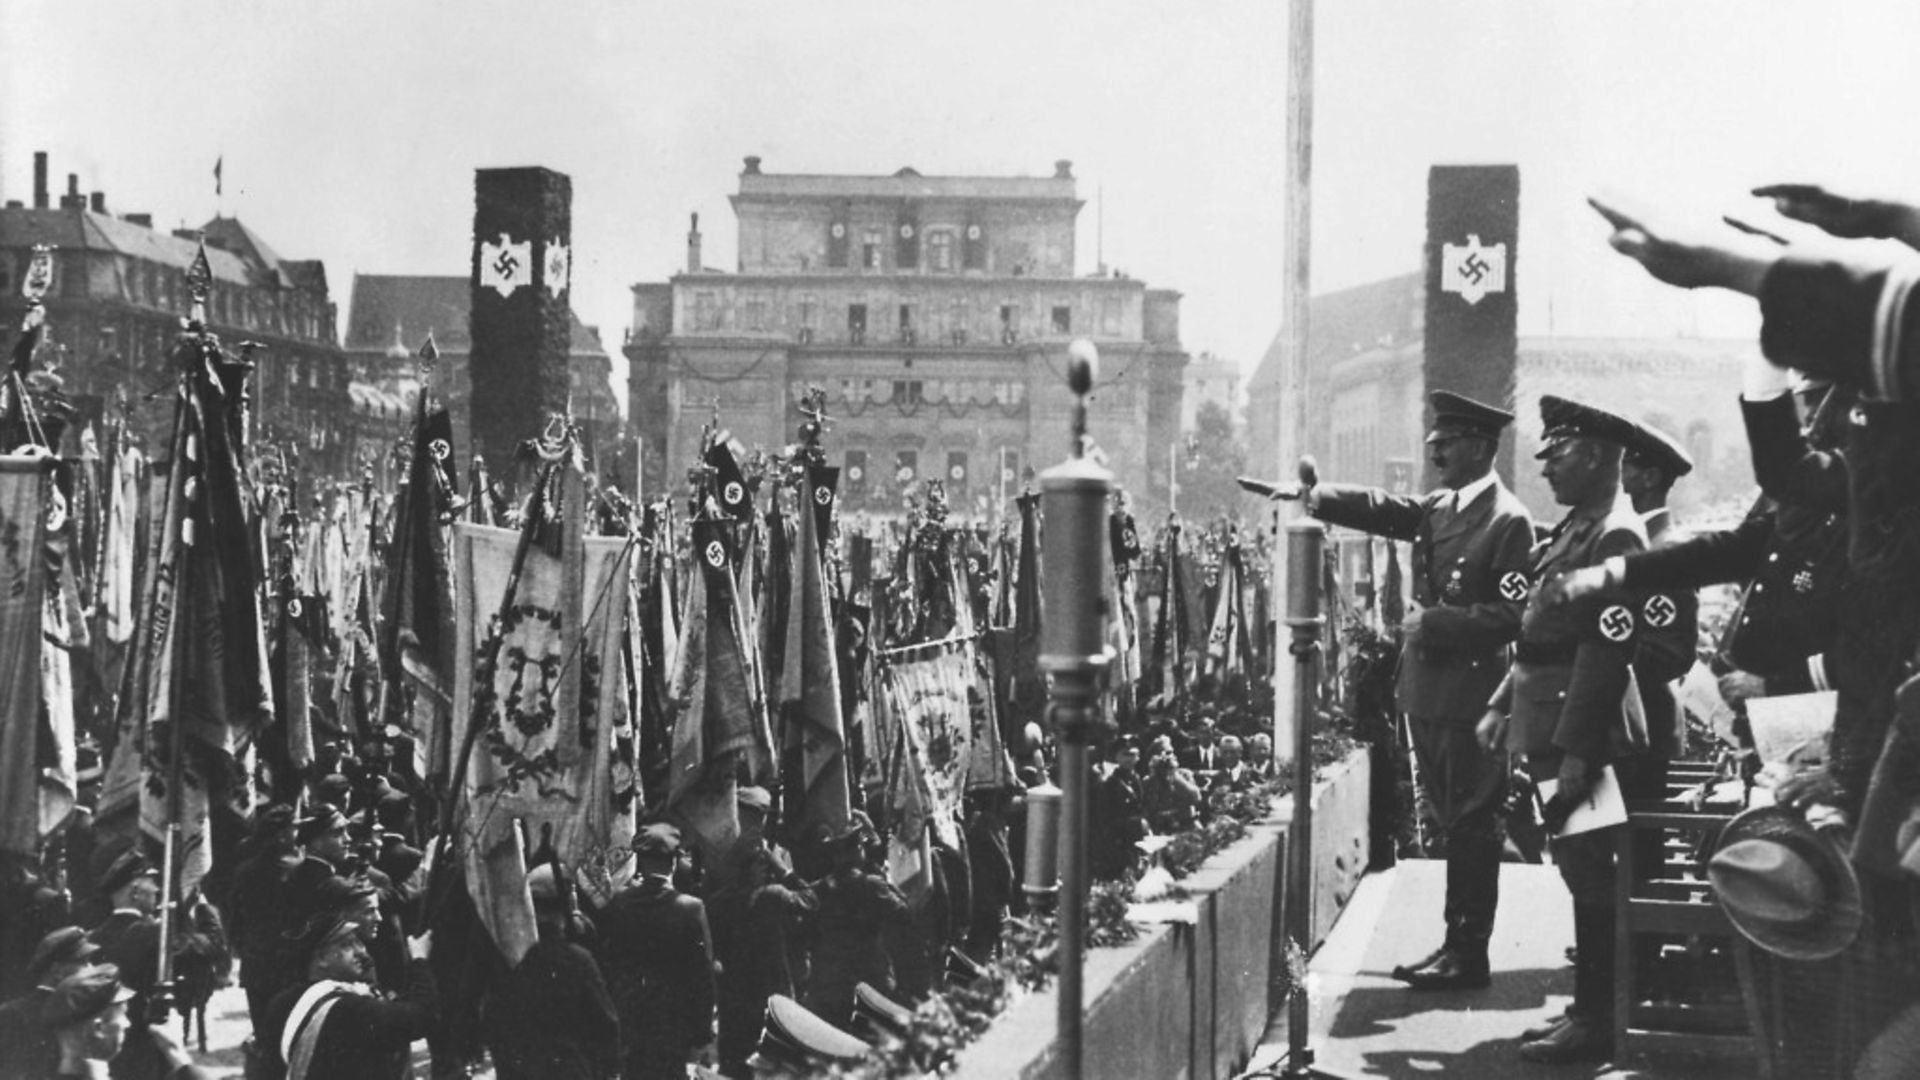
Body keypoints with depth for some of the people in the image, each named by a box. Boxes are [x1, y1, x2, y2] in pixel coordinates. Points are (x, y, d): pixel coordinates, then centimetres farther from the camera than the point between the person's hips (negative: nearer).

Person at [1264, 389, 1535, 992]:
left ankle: (1468, 955, 3)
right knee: (1453, 823, 15)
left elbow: (1509, 617, -16)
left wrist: (1434, 622, -18)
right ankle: (1456, 944, 22)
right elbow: (1381, 509, 7)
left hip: (1472, 695, -8)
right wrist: (1311, 496, -6)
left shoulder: (1509, 523, -12)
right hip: (1428, 690, 8)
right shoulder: (1438, 508, 14)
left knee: (1471, 824, -2)